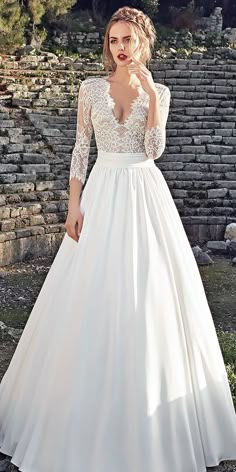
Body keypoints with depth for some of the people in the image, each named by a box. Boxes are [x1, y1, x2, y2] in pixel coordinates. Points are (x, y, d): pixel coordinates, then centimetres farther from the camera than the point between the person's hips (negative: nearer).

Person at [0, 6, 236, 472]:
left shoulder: (158, 92, 7)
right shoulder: (91, 88, 7)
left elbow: (154, 149, -6)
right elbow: (81, 148, 4)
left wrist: (149, 89, -9)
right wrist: (74, 205, -4)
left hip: (145, 194, 0)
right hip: (102, 193, 0)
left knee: (147, 292, 1)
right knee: (94, 297, 1)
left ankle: (149, 417, 19)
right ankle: (90, 415, 19)